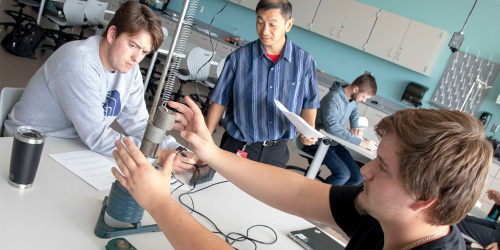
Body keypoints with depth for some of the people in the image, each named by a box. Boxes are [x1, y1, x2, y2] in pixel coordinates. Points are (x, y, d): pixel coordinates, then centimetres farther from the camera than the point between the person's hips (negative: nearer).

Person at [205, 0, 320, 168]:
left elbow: (309, 104, 7)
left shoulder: (305, 62, -4)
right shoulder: (239, 58, -8)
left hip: (276, 152, 2)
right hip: (237, 147, -1)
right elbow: (219, 102, -3)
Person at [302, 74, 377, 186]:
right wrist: (360, 142, -34)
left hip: (335, 143, 8)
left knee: (358, 177, -6)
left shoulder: (353, 98, 4)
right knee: (343, 174, -27)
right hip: (318, 143, -8)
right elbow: (332, 127, -36)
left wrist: (355, 127, 4)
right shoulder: (333, 99, -22)